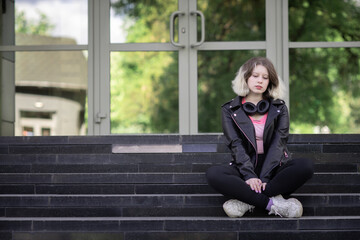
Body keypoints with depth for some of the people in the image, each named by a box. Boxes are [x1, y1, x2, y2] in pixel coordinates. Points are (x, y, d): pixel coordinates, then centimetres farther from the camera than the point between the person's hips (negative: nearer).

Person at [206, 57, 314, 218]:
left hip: (274, 166, 1)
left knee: (306, 166, -30)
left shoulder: (279, 108, 10)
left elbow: (278, 143, -4)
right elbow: (236, 145, -5)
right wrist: (249, 175, -23)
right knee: (213, 174, -31)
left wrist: (264, 177, -20)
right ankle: (272, 203, -34)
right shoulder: (230, 110, 8)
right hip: (245, 166, -1)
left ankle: (247, 201, -30)